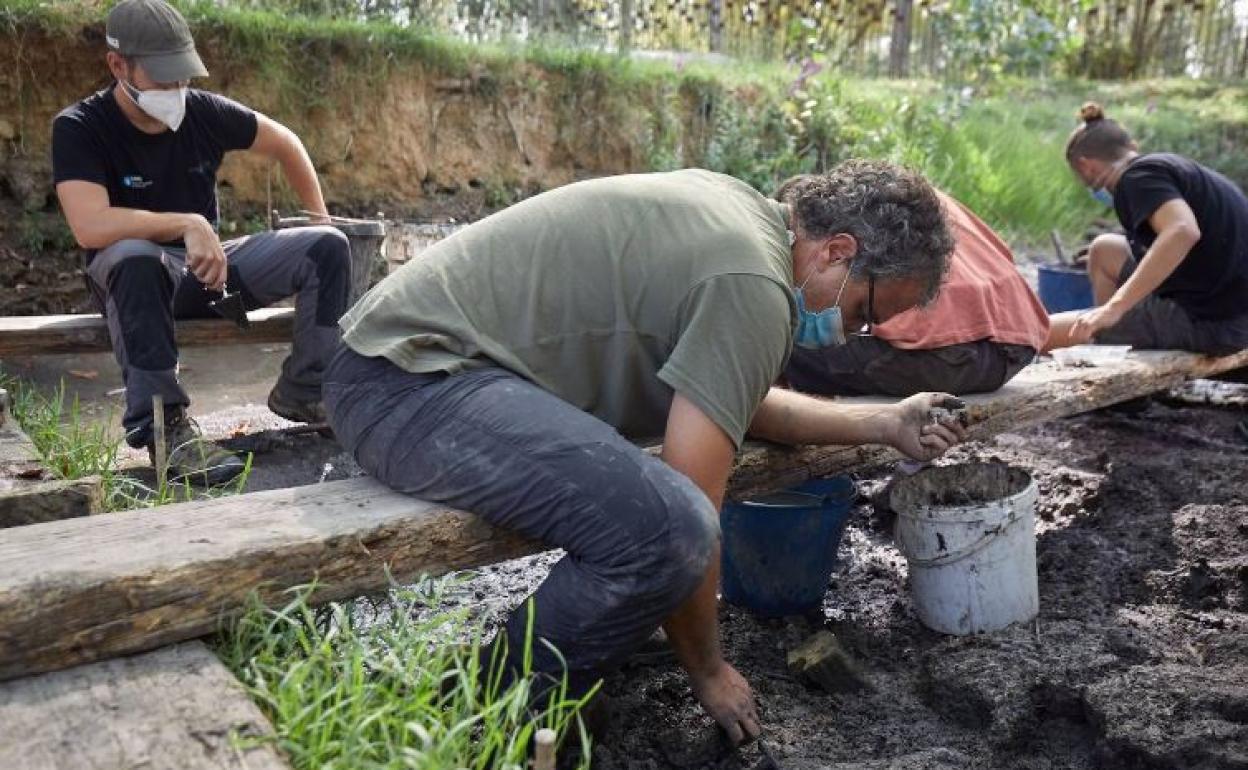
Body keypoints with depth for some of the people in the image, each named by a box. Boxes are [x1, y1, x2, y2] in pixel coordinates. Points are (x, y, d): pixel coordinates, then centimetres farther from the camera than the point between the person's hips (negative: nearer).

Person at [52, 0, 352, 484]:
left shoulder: (204, 111, -4)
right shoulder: (78, 128, -15)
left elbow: (286, 144, 11)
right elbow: (90, 227, -30)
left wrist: (322, 226, 9)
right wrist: (188, 224, -34)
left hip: (210, 265, 5)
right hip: (133, 275, -4)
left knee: (327, 247, -12)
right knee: (135, 256, -41)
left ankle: (302, 392, -6)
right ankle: (161, 425, -37)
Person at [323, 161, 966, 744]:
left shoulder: (737, 211, 12)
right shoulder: (756, 287, -18)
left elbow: (738, 403, 20)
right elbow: (684, 520, -18)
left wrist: (881, 424, 19)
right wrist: (706, 672, -2)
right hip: (407, 382, -10)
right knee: (670, 528, -28)